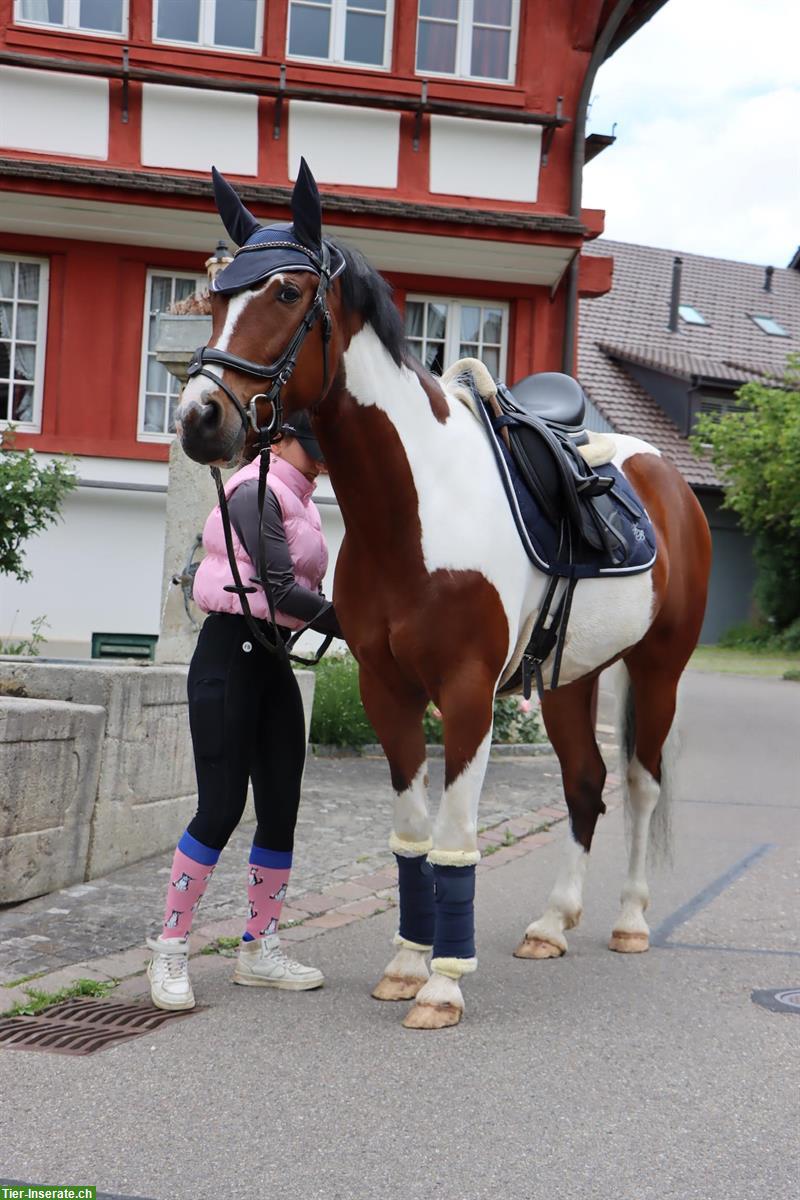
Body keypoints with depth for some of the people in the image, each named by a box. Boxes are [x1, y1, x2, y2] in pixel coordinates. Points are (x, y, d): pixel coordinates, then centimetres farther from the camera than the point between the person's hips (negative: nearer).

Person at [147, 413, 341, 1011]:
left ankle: (261, 950, 17)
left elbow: (300, 589, 13)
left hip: (274, 659, 9)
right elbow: (279, 587, -19)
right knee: (221, 807, -9)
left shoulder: (299, 504, 18)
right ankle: (169, 954, 3)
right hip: (230, 653, -9)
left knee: (281, 809, 7)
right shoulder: (256, 493, -10)